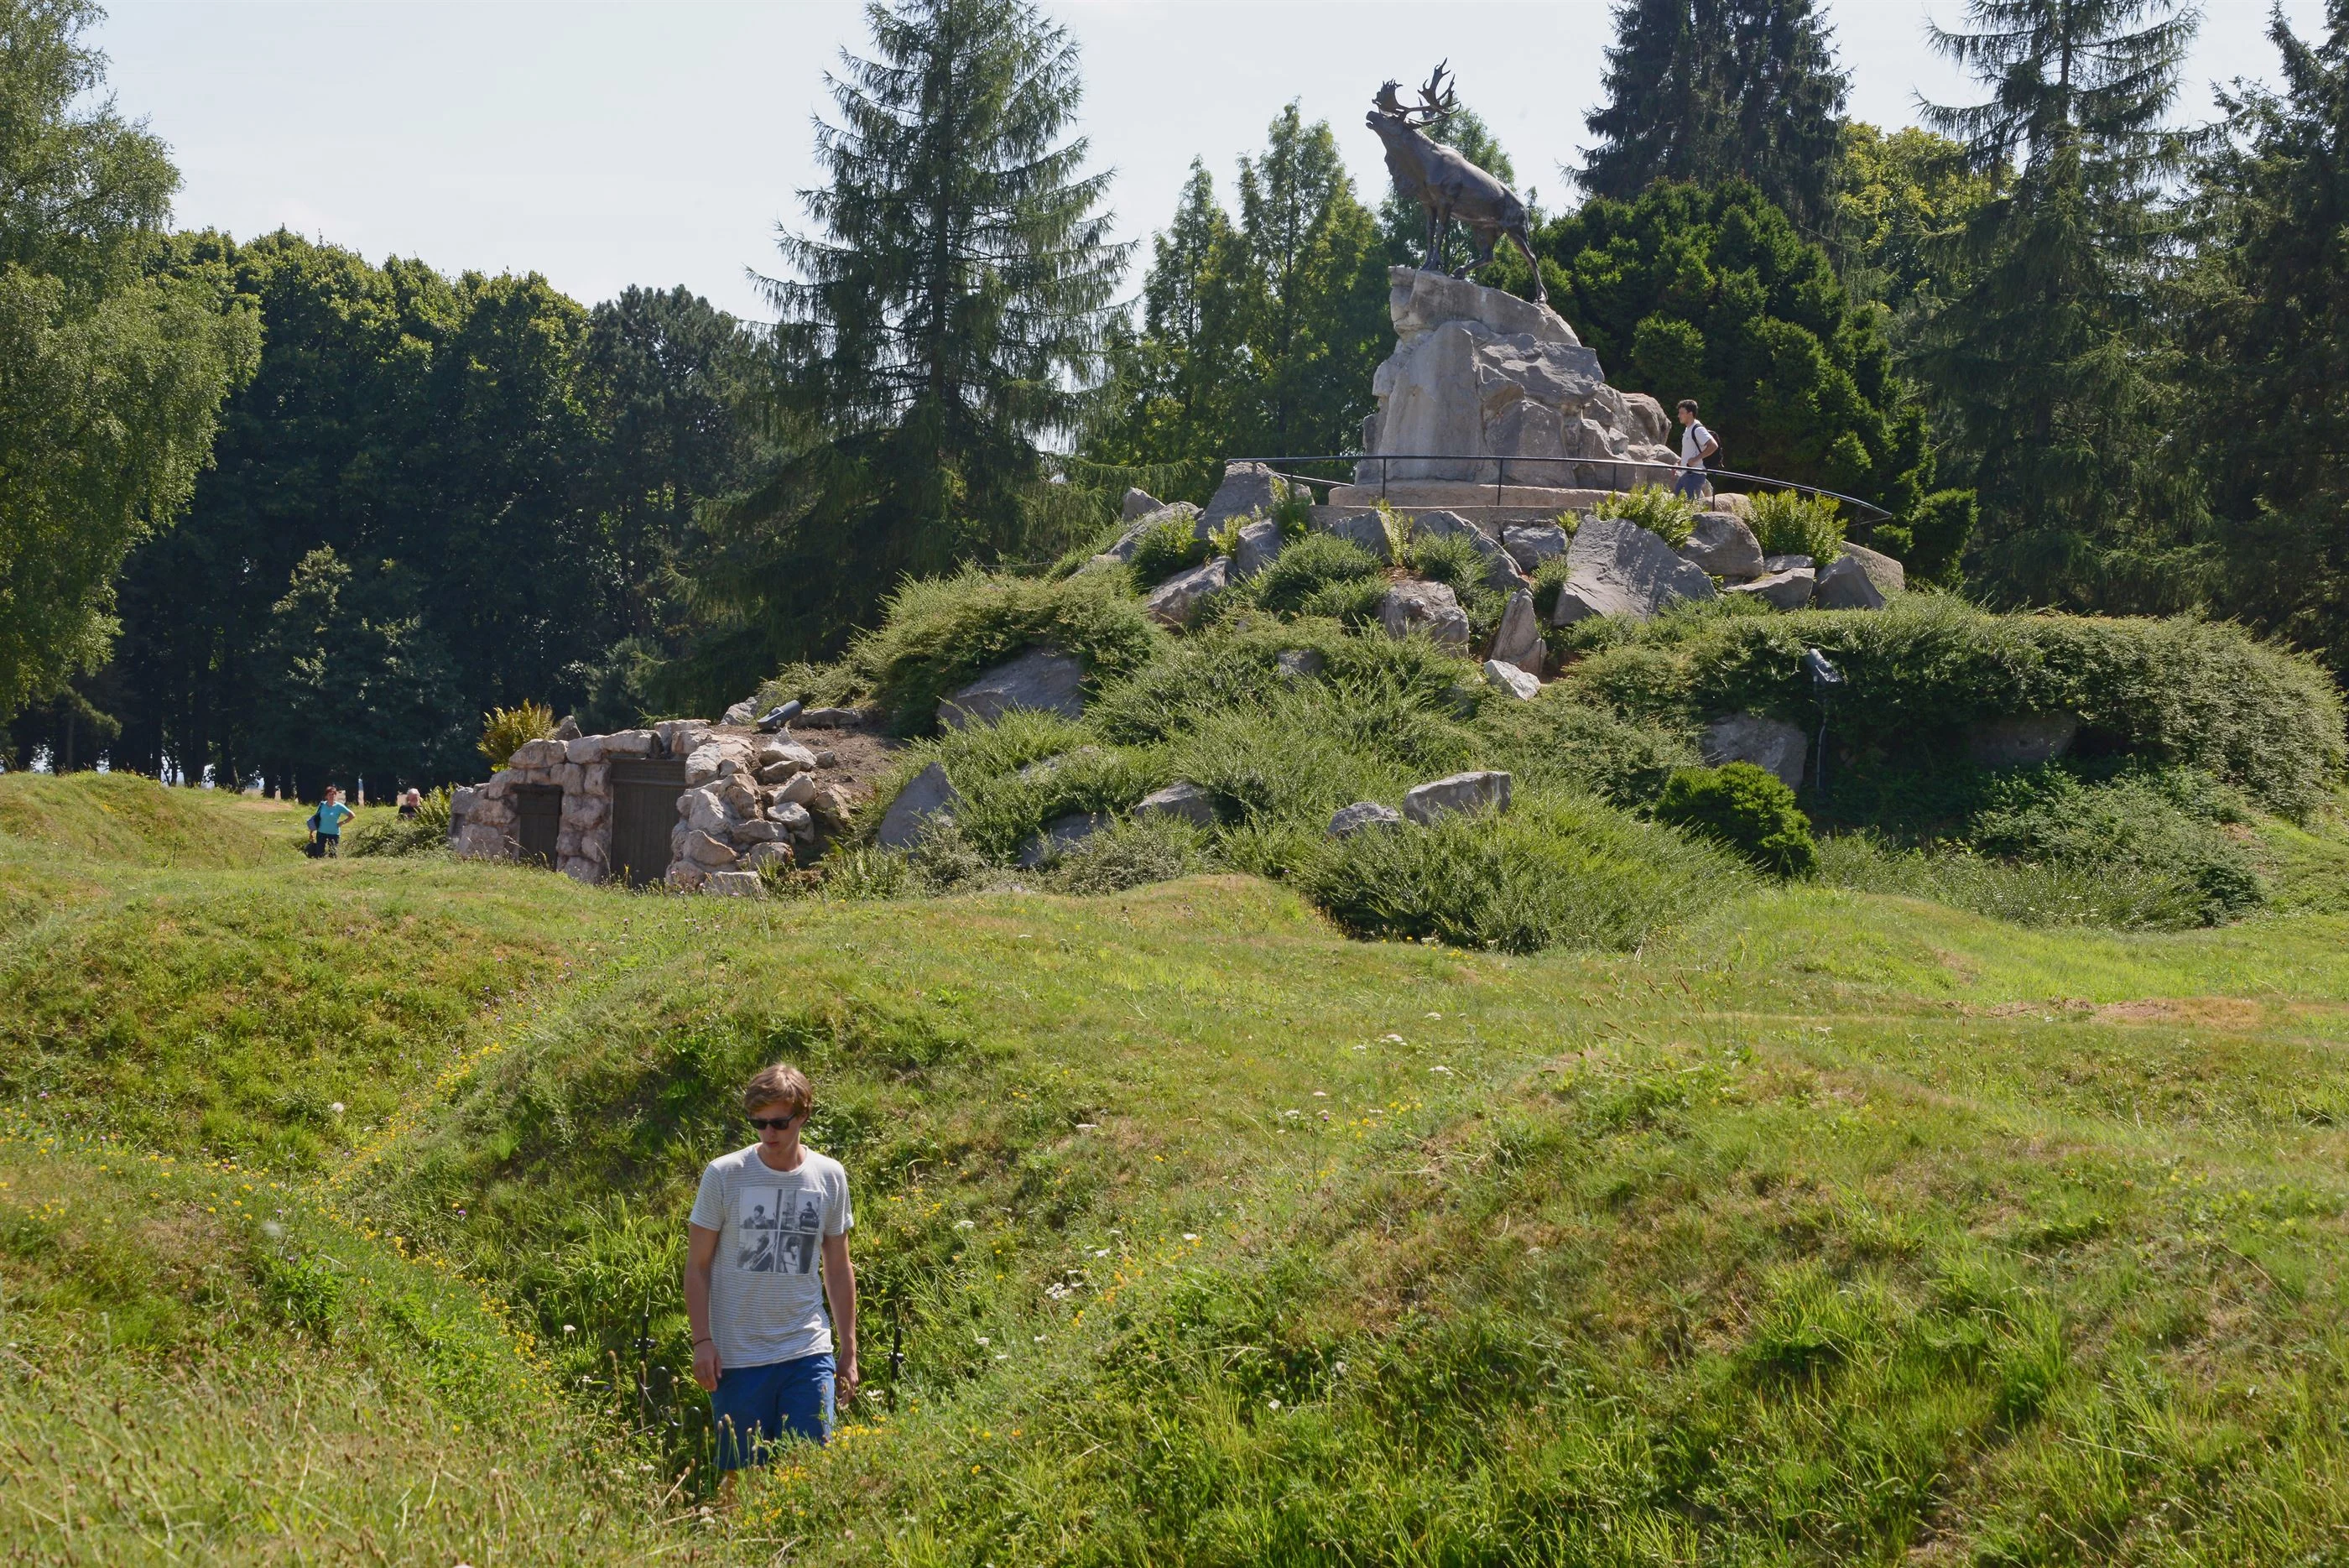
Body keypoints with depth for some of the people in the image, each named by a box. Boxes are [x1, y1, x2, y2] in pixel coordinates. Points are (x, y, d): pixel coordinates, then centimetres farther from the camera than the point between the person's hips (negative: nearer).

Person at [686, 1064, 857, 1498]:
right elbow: (697, 1265, 1)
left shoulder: (830, 1178, 5)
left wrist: (848, 1351, 13)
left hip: (809, 1353, 2)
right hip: (738, 1356, -2)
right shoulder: (724, 1174, -3)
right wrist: (702, 1341, -6)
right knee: (739, 1476, 3)